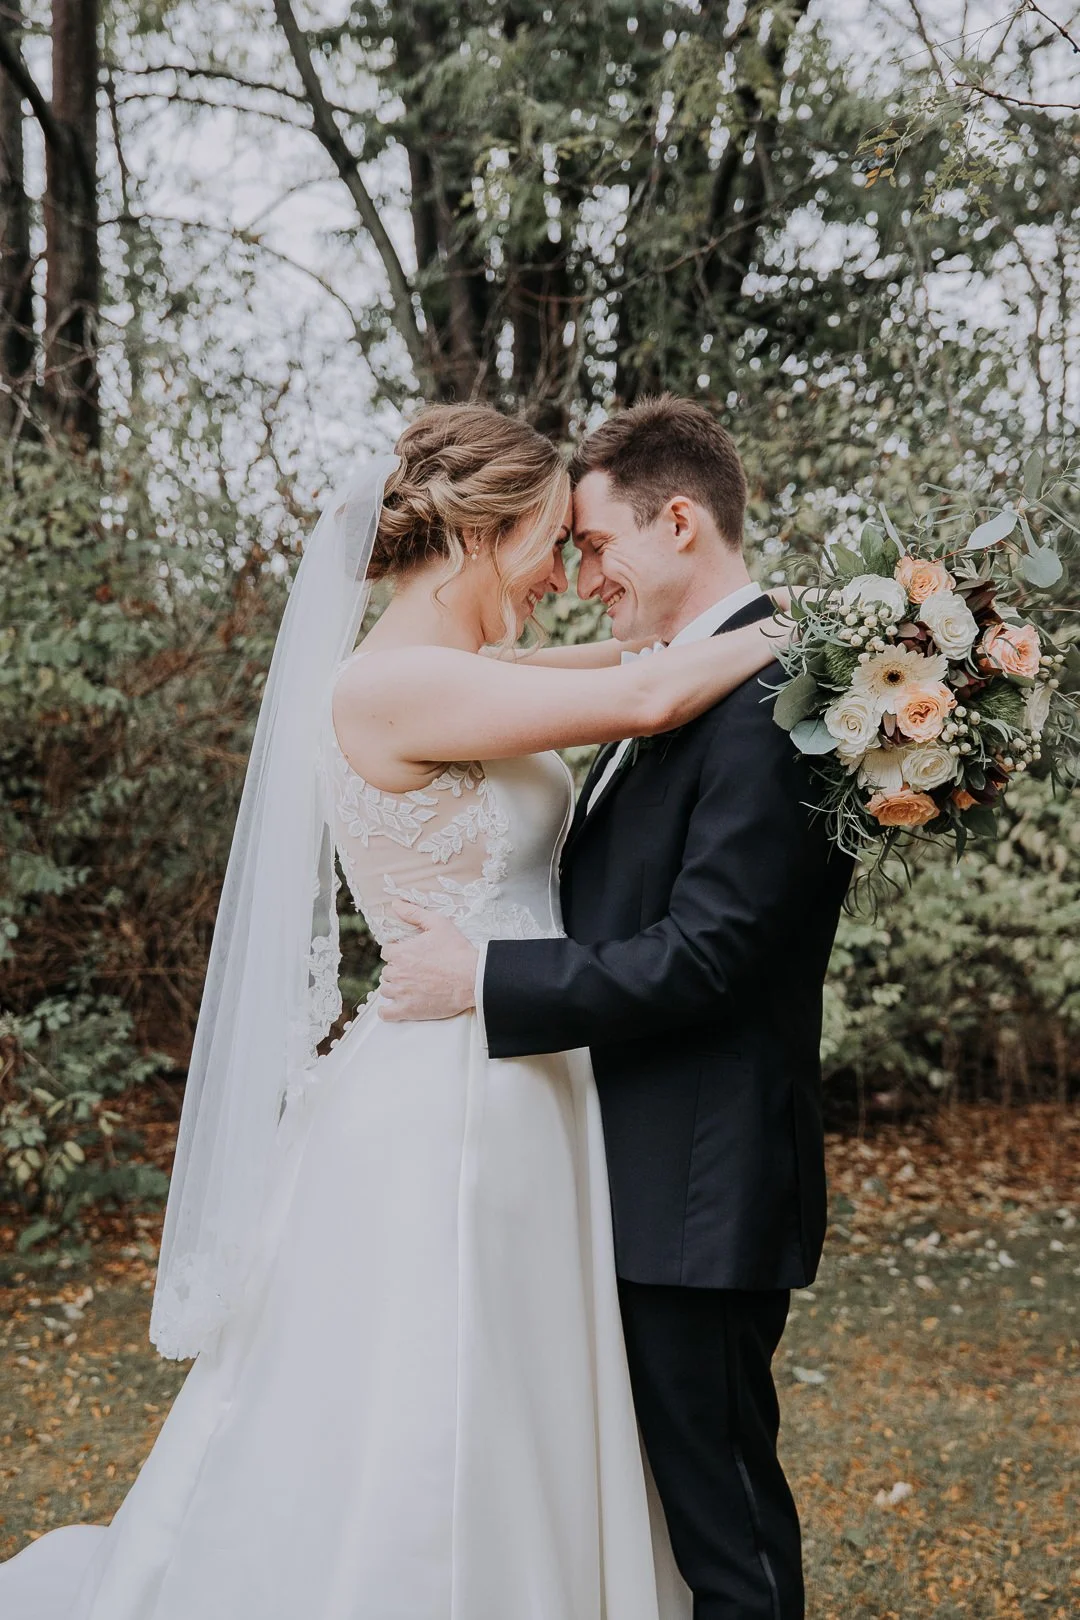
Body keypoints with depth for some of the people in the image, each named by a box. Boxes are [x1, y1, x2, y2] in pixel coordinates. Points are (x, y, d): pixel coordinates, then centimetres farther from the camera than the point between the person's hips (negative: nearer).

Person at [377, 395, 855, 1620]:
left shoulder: (767, 699, -19)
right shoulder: (682, 683, 12)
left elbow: (703, 956, -24)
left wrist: (482, 978, -19)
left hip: (702, 1185, -10)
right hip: (644, 1170, 10)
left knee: (720, 1499, 4)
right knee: (663, 1474, 20)